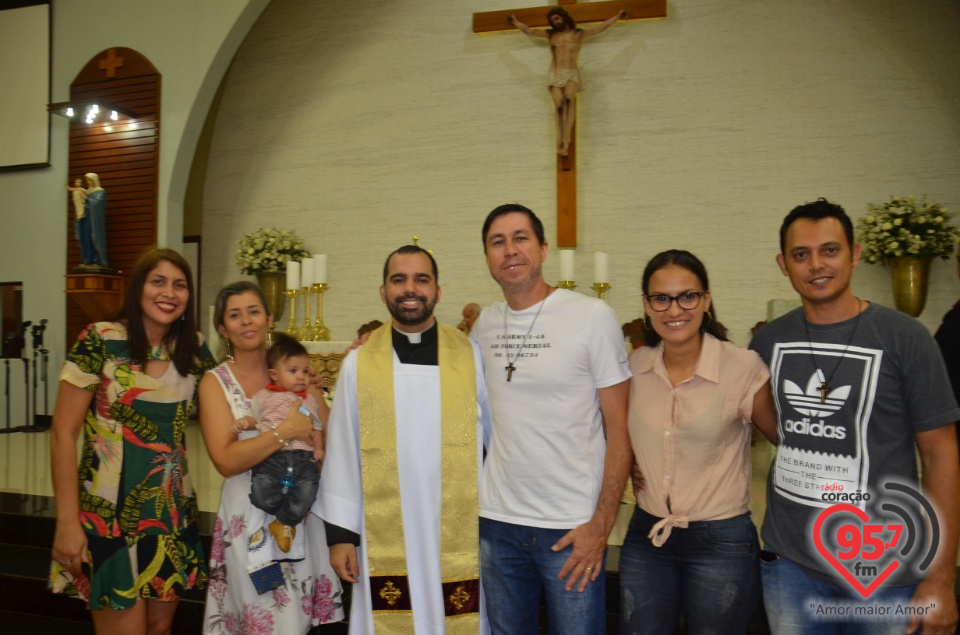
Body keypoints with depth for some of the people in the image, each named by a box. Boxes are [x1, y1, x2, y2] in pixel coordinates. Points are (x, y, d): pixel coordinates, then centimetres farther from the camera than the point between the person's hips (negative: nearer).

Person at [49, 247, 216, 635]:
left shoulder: (193, 348, 3)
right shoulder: (101, 341, -11)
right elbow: (63, 433, -10)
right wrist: (67, 522, -13)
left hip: (174, 514, 5)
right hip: (110, 515, -5)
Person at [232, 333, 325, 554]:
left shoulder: (310, 400, 24)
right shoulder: (265, 396, 17)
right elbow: (254, 417, 12)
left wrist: (319, 448, 11)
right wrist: (244, 422, -11)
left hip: (304, 456, 2)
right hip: (271, 455, -2)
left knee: (308, 492, -20)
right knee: (261, 495, -21)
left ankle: (283, 522, 5)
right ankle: (292, 514, 7)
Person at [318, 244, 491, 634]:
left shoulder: (471, 357, -3)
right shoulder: (359, 364, -1)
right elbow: (342, 455, 3)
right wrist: (340, 532, 2)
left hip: (460, 538, 0)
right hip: (385, 540, 1)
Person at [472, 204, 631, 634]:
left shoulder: (592, 316, -9)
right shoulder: (484, 324, 5)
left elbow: (619, 428, -8)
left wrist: (602, 523, -12)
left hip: (572, 529, -4)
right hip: (497, 521, 4)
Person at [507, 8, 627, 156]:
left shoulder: (578, 33, 10)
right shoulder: (550, 34, 13)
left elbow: (601, 27, 6)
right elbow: (530, 31, 12)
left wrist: (617, 17, 2)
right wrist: (515, 22, 8)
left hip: (572, 73, -2)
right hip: (555, 74, 2)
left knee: (568, 100, -28)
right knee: (559, 107, -11)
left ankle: (566, 139, -29)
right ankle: (561, 142, -11)